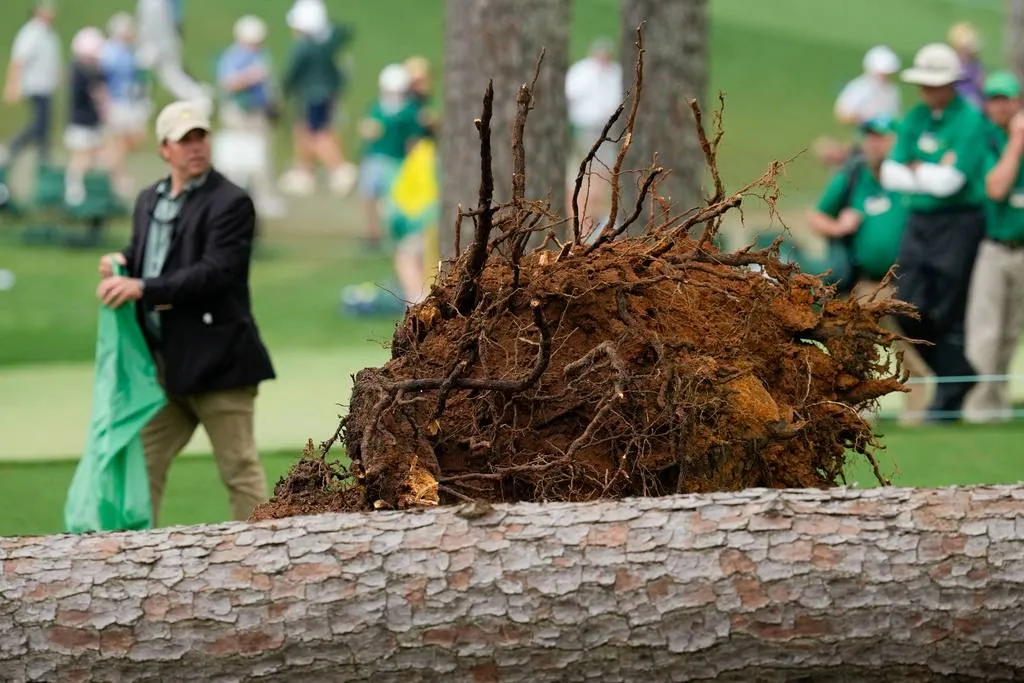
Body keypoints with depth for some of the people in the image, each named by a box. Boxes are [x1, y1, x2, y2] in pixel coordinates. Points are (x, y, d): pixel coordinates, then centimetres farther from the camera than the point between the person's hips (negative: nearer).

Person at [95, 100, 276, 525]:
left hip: (215, 360, -8)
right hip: (163, 361, 8)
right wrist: (122, 263, -1)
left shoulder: (230, 203, -11)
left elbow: (215, 272, -20)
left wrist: (143, 288, -25)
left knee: (239, 470, -1)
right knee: (142, 462, 9)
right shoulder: (150, 201, 14)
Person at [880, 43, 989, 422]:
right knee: (910, 312, 1)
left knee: (948, 316, -4)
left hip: (959, 223, -6)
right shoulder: (916, 117, 11)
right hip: (919, 222, 6)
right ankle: (960, 376, 19)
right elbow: (891, 174, 5)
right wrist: (933, 176, -8)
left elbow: (950, 181, -17)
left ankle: (950, 398, 6)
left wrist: (916, 170, -2)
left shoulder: (970, 121, -9)